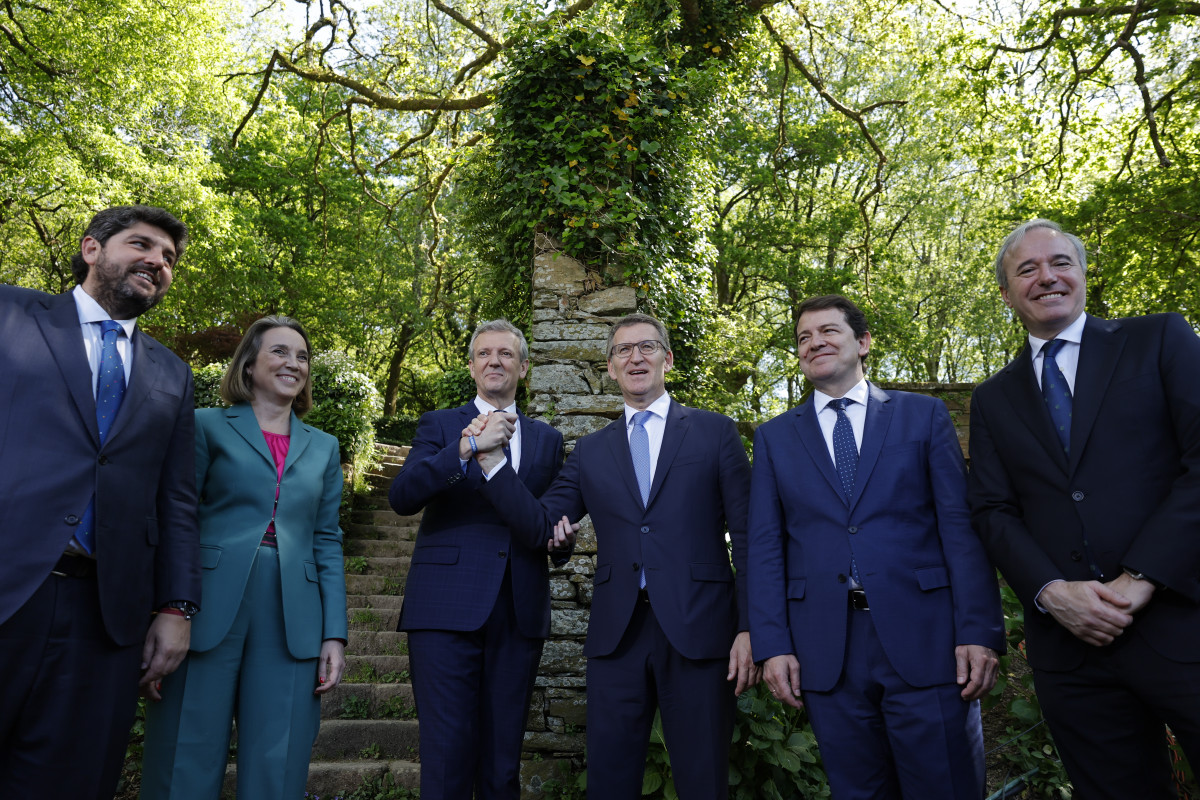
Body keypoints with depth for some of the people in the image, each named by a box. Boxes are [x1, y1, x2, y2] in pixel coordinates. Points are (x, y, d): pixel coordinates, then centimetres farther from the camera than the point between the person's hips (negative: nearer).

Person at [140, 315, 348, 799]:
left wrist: (335, 634, 4)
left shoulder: (323, 448, 16)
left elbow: (327, 542, 12)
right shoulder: (208, 427, 7)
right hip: (208, 613, -2)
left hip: (291, 624, 3)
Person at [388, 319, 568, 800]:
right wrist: (465, 448, -22)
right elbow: (402, 497, -9)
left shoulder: (547, 439, 16)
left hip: (520, 614, 3)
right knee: (447, 756, -2)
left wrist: (556, 540, -3)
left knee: (504, 760, 10)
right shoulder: (439, 426, 8)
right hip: (447, 610, -2)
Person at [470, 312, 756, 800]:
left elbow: (746, 536, 0)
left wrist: (749, 629, -6)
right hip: (617, 633, 3)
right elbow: (539, 521, 4)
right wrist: (490, 458, -8)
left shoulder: (714, 432, 4)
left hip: (698, 631, -2)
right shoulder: (590, 453, 12)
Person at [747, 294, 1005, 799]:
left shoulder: (924, 415, 6)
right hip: (825, 651, 2)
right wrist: (772, 644, -2)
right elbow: (765, 547, 5)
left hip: (923, 641, -1)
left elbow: (962, 527, 0)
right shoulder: (774, 437, 9)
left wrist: (980, 633, -8)